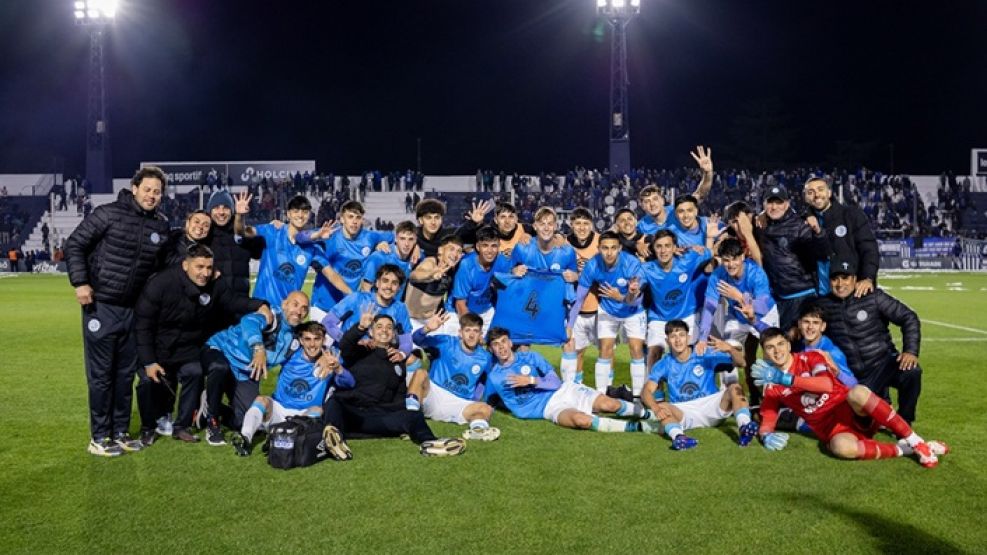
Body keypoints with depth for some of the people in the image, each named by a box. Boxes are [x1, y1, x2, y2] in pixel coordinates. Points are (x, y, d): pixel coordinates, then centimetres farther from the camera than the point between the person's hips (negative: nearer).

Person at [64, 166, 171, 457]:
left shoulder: (161, 226, 6)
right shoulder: (109, 214, -10)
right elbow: (74, 245, -7)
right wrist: (80, 282, -15)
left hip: (133, 310, 5)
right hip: (101, 307, -5)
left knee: (126, 373, 12)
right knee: (101, 374, 1)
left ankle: (120, 432, 23)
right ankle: (99, 437, 11)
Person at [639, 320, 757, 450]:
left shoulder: (706, 355, 0)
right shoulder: (663, 365, 2)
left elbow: (740, 362, -5)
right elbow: (647, 391, -10)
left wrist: (729, 349, -29)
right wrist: (656, 409, -33)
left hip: (711, 406, 0)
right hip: (683, 412, 0)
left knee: (735, 388, -23)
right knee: (661, 406, -30)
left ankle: (744, 427, -47)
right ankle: (678, 436, -58)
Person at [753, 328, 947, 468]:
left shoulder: (810, 358, 2)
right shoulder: (771, 388, 11)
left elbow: (827, 384, -17)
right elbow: (767, 422, 10)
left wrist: (785, 379, -23)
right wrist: (767, 436, -14)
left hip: (855, 413, -1)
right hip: (833, 430, 1)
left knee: (857, 392, -38)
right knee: (841, 447, -39)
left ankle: (918, 444, -28)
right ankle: (904, 449, -21)